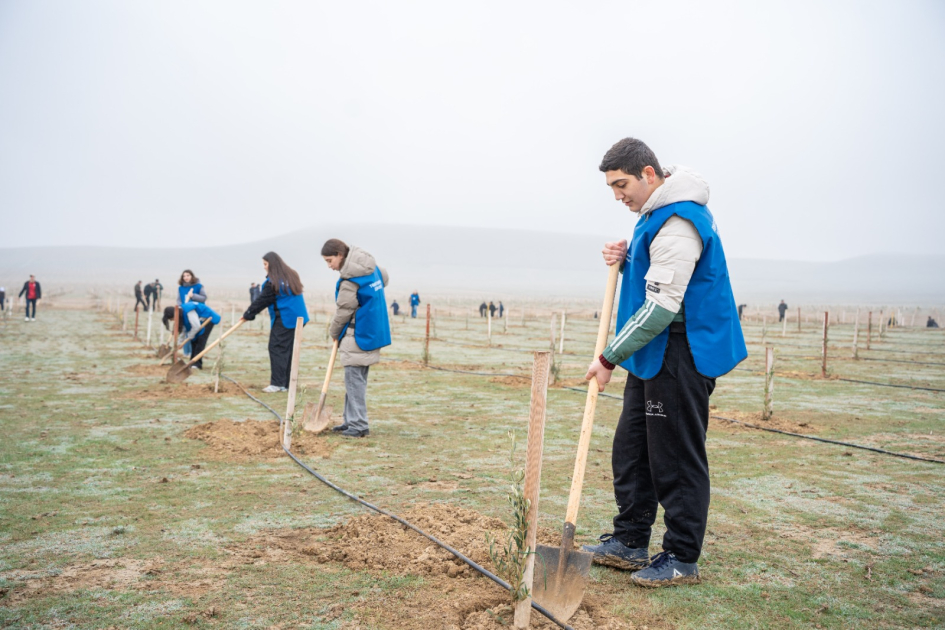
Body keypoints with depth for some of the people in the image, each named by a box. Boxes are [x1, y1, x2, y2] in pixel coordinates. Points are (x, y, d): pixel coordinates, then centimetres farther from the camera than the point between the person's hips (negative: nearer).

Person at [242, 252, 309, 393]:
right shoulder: (292, 276, 12)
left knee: (276, 349, -2)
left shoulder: (272, 282, -12)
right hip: (297, 318, 8)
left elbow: (261, 301, -7)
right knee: (289, 350, 10)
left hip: (283, 320, -8)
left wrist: (248, 315, 5)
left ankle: (277, 383, -5)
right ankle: (287, 384, 12)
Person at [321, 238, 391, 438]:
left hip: (358, 335, -10)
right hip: (373, 331, 10)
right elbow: (384, 278, 30)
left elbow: (344, 310, -12)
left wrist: (334, 332, 5)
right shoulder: (371, 267, 7)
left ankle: (358, 425, -1)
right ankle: (352, 421, 22)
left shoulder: (350, 278, -19)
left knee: (355, 379, -5)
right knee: (356, 379, 15)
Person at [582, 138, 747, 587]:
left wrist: (610, 357, -20)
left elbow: (662, 306, -25)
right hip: (654, 353, 11)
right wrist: (624, 260, 2)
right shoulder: (656, 213, 13)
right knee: (631, 448, 14)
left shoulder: (679, 222, -20)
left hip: (681, 353, -11)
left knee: (677, 458, 0)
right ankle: (630, 542, 26)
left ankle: (682, 558, 13)